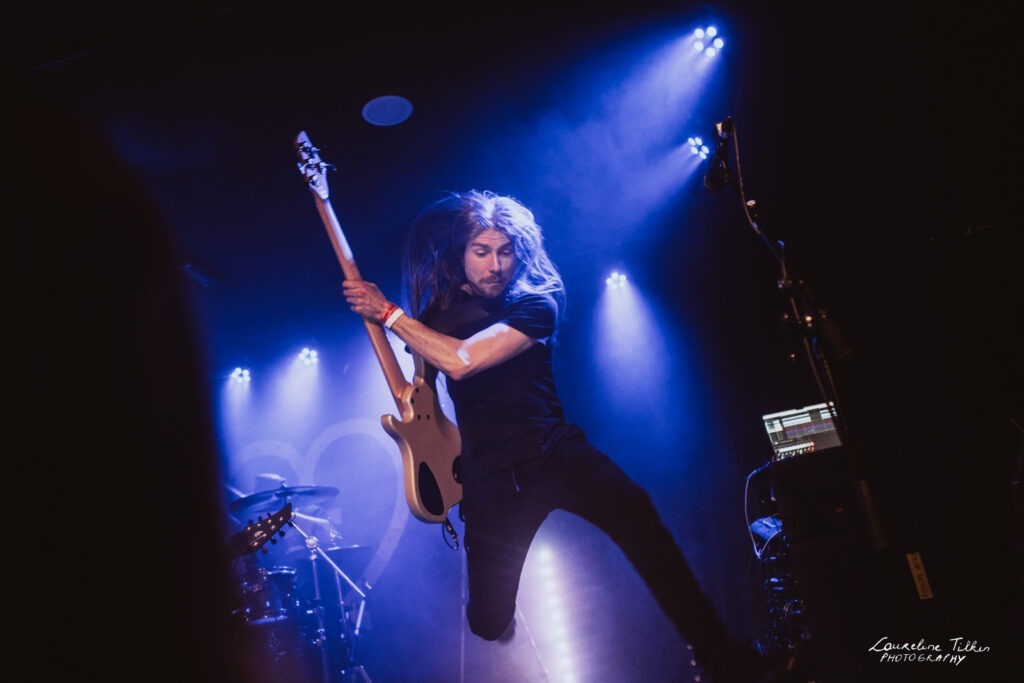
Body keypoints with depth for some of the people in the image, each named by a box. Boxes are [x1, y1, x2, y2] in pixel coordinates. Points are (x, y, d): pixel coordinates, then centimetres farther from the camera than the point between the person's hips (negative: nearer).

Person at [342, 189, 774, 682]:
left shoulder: (534, 302, -6)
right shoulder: (437, 313, 6)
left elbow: (461, 361, -22)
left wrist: (387, 312, -17)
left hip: (553, 451, -2)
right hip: (489, 473, 2)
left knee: (635, 514, -31)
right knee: (489, 622, 1)